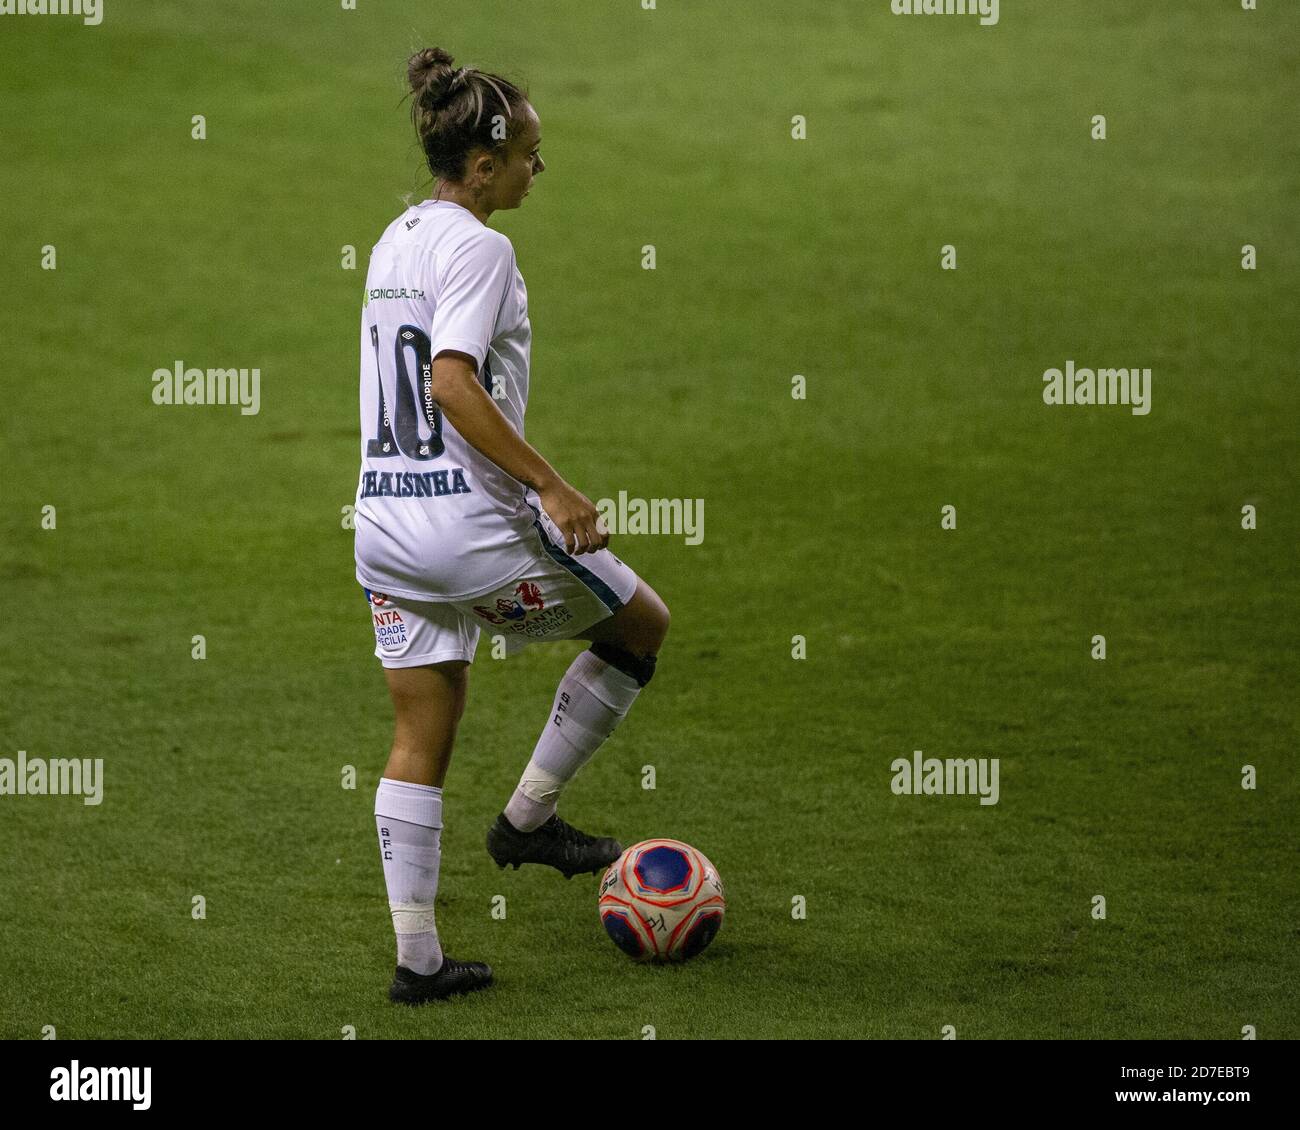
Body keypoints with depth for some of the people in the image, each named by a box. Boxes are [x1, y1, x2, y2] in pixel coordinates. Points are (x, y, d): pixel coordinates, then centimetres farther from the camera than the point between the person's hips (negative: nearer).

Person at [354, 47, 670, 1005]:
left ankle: (418, 959, 10)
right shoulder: (477, 248, -14)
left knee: (422, 740, 11)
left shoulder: (395, 241, 14)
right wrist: (552, 487, -24)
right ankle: (528, 817, 16)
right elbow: (454, 386, -25)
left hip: (385, 522, 9)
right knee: (643, 623, 13)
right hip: (470, 525, -9)